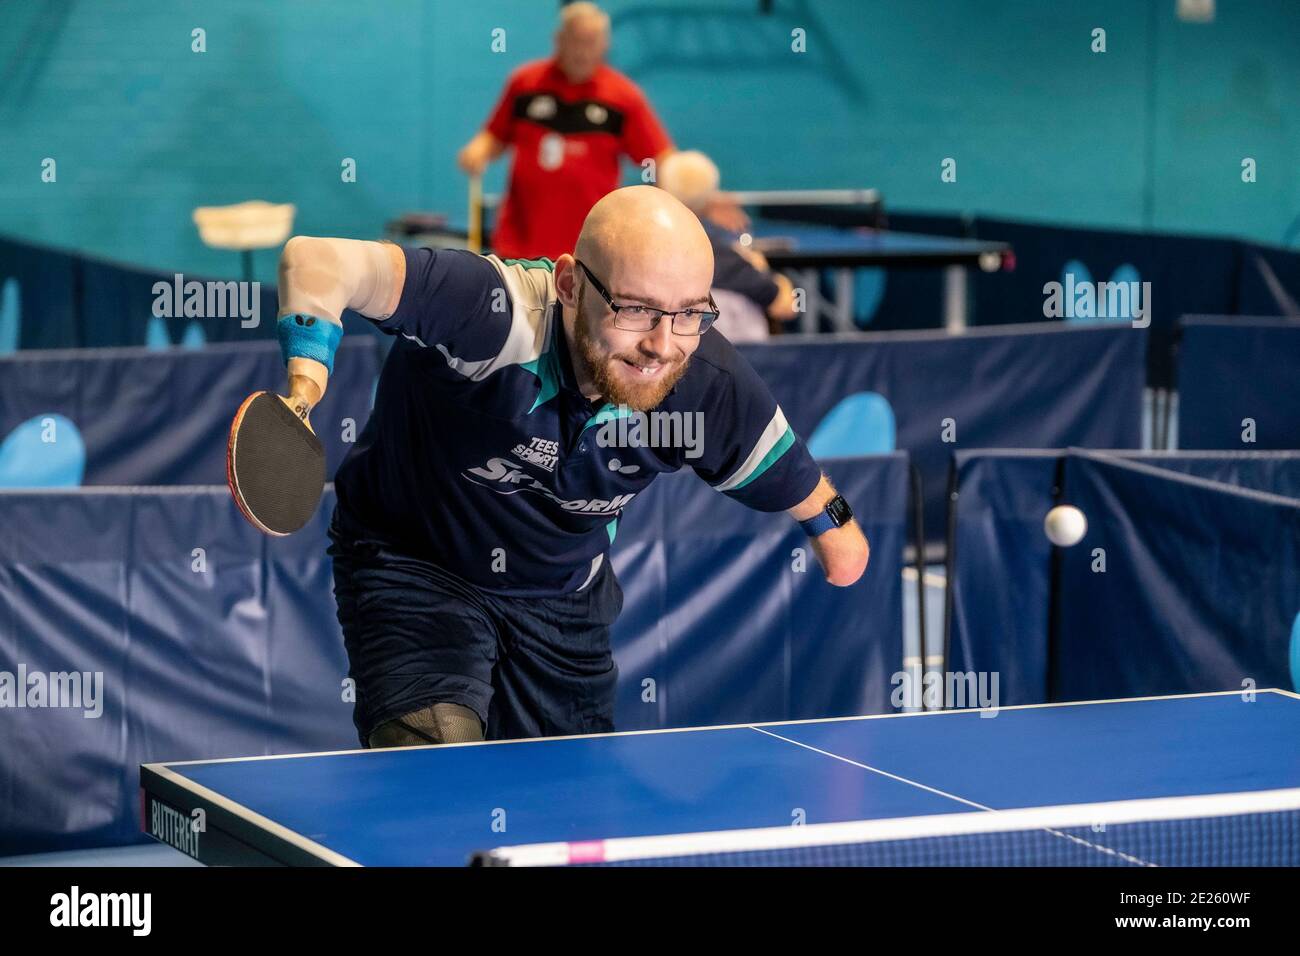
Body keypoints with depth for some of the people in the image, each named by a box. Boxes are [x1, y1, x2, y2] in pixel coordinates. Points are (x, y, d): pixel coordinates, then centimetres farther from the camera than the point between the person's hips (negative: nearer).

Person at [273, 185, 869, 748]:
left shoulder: (713, 389, -22)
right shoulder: (493, 314, -39)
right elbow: (316, 260, -48)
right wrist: (306, 382, -60)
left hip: (563, 604, 5)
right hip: (413, 568, -5)